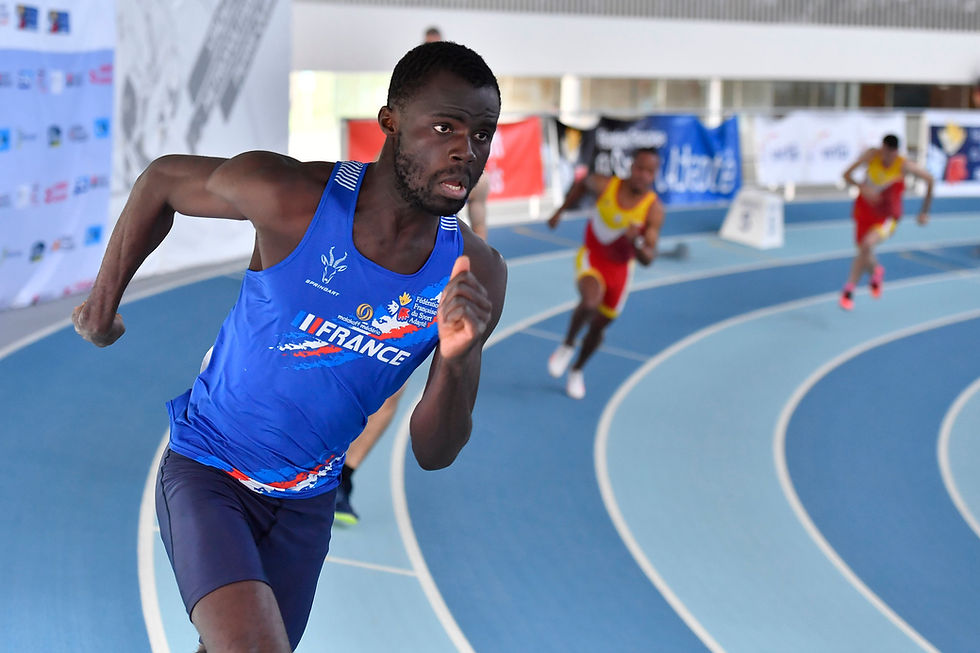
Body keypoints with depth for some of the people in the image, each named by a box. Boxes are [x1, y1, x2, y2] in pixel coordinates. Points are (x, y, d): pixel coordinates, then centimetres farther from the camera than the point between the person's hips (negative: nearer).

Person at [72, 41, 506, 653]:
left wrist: (456, 361, -30)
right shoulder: (289, 195, -23)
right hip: (206, 471, -4)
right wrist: (103, 303, 7)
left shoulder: (476, 274, -12)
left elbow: (433, 454, -9)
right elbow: (163, 178, -1)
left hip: (308, 499, 4)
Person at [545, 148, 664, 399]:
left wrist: (636, 242, -43)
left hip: (620, 267, 2)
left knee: (598, 326, 14)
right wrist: (560, 211, 13)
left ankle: (577, 370, 43)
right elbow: (583, 183, 6)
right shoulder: (606, 185, -20)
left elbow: (648, 259, -22)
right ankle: (567, 344, -5)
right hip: (591, 257, -2)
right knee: (591, 301, -33)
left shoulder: (654, 209, -21)